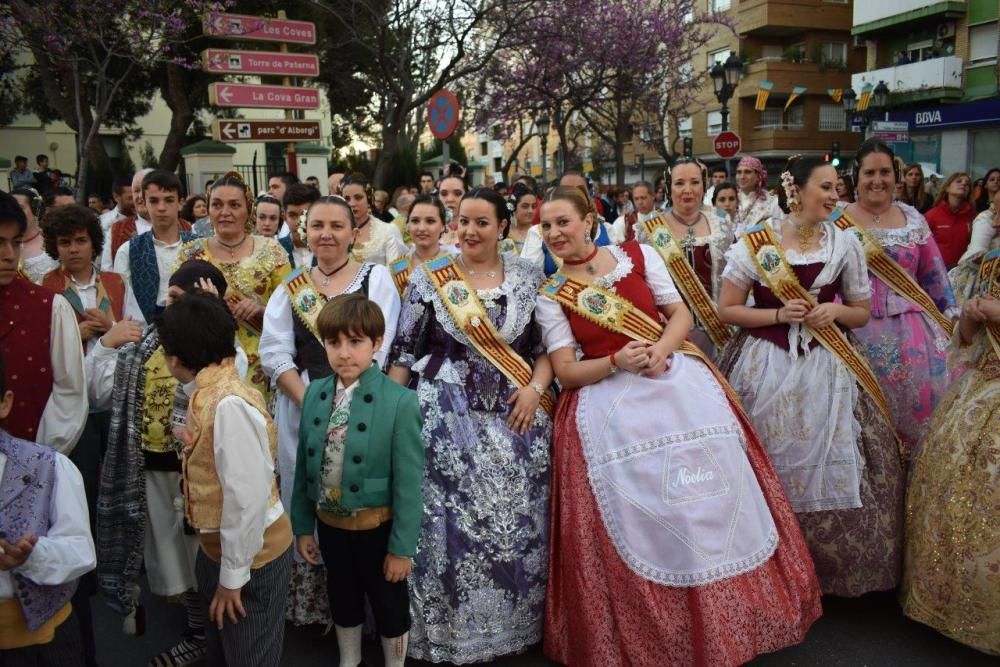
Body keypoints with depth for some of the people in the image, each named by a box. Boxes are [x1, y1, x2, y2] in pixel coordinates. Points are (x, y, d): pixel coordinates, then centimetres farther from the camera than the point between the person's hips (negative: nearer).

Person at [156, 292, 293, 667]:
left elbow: (247, 497, -28)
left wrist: (233, 574, -20)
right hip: (215, 547, 9)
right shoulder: (207, 392, 0)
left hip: (249, 554, -9)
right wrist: (193, 443, -3)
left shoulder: (229, 404, -28)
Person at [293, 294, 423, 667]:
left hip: (376, 526, -4)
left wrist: (402, 546, -14)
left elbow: (408, 482, -17)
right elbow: (304, 467, 3)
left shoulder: (400, 402, -20)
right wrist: (302, 525, 6)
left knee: (389, 604, 16)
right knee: (342, 599, 25)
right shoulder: (313, 394, -4)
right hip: (329, 523, 5)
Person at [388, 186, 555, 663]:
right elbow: (404, 350, 2)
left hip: (515, 414, 2)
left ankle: (512, 623, 30)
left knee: (516, 521, 8)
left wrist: (536, 387, -8)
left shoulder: (528, 277, 4)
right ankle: (450, 628, 19)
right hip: (447, 415, -1)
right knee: (451, 521, -1)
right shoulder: (429, 277, 1)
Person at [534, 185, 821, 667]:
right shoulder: (550, 296, 2)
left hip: (679, 380, 2)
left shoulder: (637, 255, 5)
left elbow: (681, 315, 5)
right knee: (635, 515, -5)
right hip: (609, 400, -1)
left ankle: (726, 617, 20)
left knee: (712, 495, 0)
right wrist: (617, 361, -18)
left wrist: (659, 350, -14)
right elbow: (566, 372, -2)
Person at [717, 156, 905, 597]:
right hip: (767, 366, -2)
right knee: (772, 469, 3)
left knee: (829, 469, 4)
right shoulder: (754, 242, -4)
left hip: (827, 368, 3)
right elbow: (726, 310, -3)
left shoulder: (845, 244, 3)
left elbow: (862, 313, 11)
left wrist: (833, 312, -9)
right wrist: (779, 315, -14)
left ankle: (829, 566, 24)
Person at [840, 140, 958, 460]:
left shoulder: (912, 218, 8)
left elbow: (934, 273, 12)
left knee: (922, 395, -1)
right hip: (862, 329, -3)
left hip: (912, 327, 3)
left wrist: (953, 316, 10)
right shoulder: (839, 221, -1)